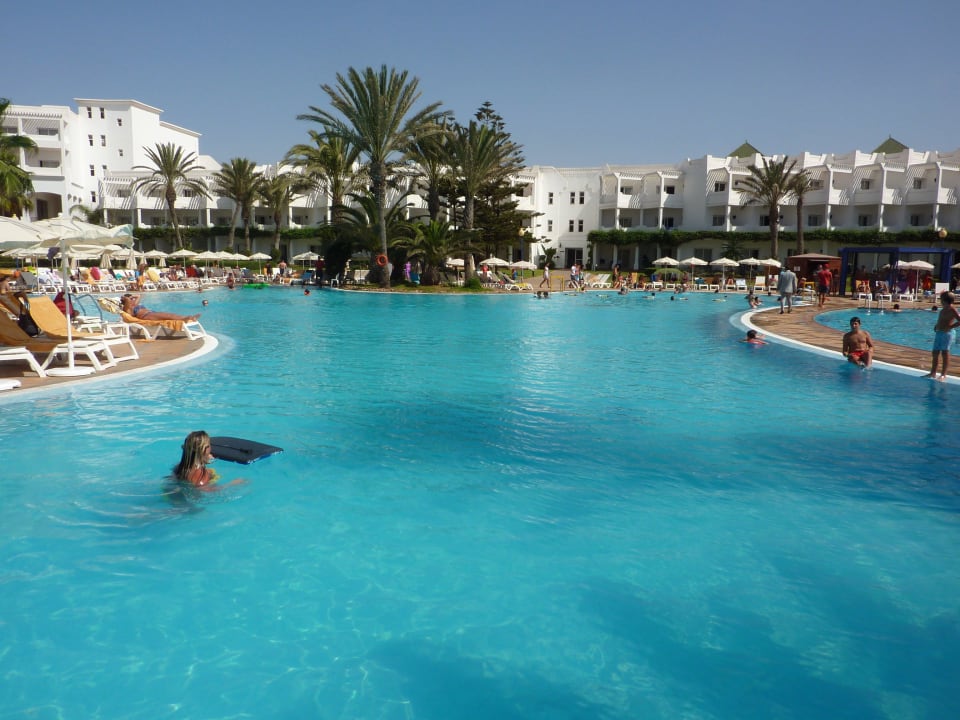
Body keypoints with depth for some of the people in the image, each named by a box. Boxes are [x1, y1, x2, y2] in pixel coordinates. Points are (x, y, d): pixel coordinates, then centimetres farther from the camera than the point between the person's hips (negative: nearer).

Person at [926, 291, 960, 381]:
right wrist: (937, 326, 15)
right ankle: (933, 373, 18)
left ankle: (943, 375, -2)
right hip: (939, 333, 9)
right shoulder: (943, 310, 13)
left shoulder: (952, 310, -13)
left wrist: (949, 327, -23)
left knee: (945, 353, -5)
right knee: (935, 353, 11)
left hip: (947, 333, -9)